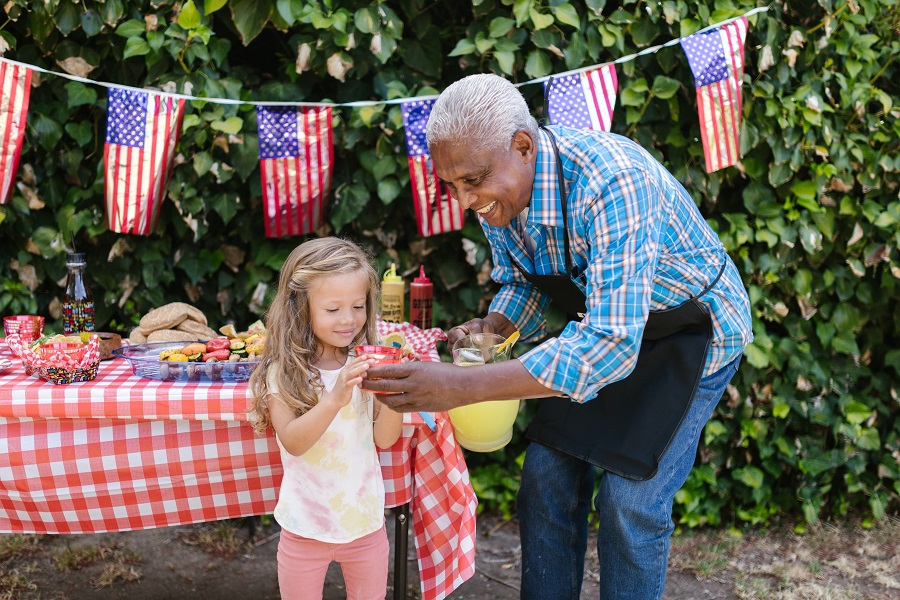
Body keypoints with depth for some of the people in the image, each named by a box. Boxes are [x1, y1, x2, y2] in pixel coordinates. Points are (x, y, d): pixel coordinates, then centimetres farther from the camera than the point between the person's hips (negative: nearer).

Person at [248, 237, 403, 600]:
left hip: (366, 522, 3)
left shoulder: (365, 364, -5)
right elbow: (292, 442, -23)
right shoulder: (285, 373, -13)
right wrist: (335, 399, -37)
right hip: (306, 528, -2)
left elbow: (385, 439, -6)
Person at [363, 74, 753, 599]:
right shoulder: (496, 192, -13)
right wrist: (491, 327, -16)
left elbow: (612, 345, -44)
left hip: (692, 330, -7)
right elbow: (521, 280, 8)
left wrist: (463, 386, -47)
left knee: (630, 497, -11)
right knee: (546, 475, 2)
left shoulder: (610, 182, -39)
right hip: (604, 323, 7)